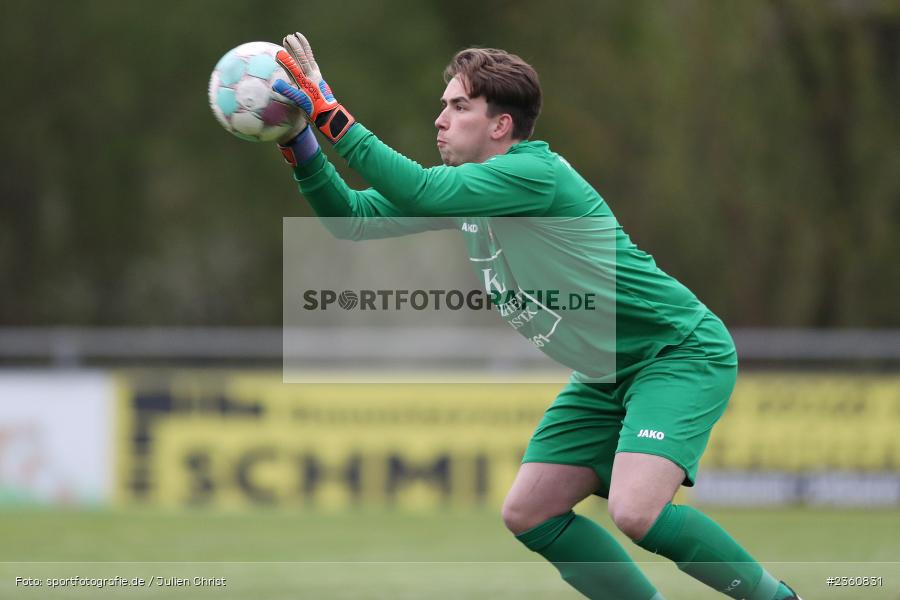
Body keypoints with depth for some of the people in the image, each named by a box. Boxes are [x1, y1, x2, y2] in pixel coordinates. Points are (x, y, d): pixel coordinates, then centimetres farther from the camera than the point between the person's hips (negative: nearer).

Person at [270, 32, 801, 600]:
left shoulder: (533, 173, -22)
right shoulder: (467, 186, 5)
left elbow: (422, 193, -35)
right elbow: (354, 214, 4)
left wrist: (331, 113, -32)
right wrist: (302, 147, -11)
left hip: (682, 353, -10)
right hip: (609, 376, 10)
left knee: (636, 513, -27)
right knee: (528, 514, 1)